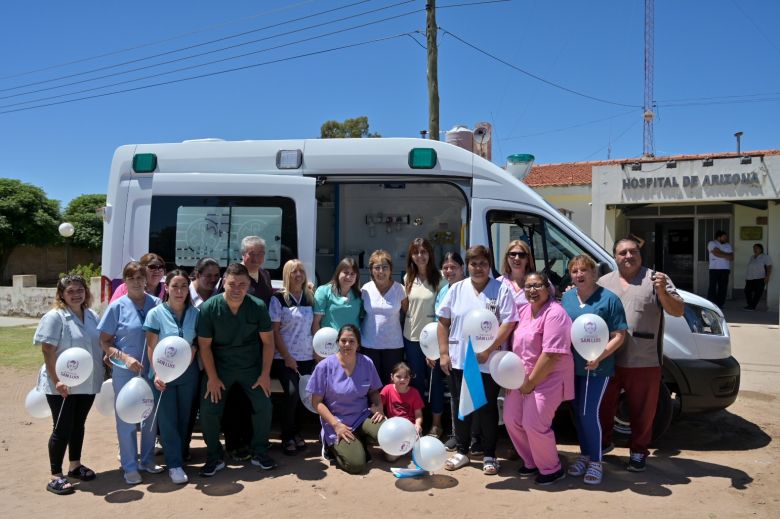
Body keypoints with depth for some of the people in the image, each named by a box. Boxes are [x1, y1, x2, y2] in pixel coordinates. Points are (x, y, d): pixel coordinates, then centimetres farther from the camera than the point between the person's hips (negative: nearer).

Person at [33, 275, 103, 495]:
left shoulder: (92, 316, 8)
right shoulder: (55, 317, -12)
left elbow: (100, 345, 15)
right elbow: (48, 351, -16)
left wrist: (106, 368, 9)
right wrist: (56, 381, -21)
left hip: (88, 383, 6)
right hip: (63, 386, -6)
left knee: (78, 425, 17)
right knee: (62, 429, 0)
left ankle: (75, 465, 32)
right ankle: (55, 476, 11)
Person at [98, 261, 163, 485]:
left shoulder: (156, 304, -1)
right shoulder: (117, 307, -6)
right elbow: (105, 342, -3)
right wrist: (125, 358, -17)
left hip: (152, 369, 3)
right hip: (125, 371, -2)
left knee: (151, 415, 13)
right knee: (127, 418, 6)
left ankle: (147, 459, 30)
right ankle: (130, 466, 19)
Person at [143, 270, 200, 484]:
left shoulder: (195, 313, 0)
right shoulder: (156, 313, -7)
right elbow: (151, 347, -7)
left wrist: (193, 351, -15)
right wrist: (157, 374, -17)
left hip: (188, 373, 3)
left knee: (184, 417, 11)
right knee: (167, 420, 1)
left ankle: (179, 456, 27)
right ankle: (174, 464, 10)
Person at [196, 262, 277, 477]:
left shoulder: (258, 307, -12)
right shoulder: (209, 308, -16)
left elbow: (267, 341, -4)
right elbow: (204, 345, -10)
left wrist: (265, 374, -6)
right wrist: (212, 377, -11)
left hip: (252, 367, 1)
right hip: (219, 367, -1)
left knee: (264, 406, -5)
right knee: (208, 410, -8)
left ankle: (260, 453, 17)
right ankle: (215, 457, 13)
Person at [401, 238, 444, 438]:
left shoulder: (439, 277, -8)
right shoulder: (408, 278, 7)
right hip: (411, 337, 4)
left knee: (435, 380, 6)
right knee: (416, 380, 13)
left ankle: (436, 424, 19)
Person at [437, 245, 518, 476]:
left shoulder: (501, 290, -4)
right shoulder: (456, 289, 6)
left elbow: (508, 324, -11)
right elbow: (443, 322, 8)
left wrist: (487, 350, -16)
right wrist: (444, 353, 1)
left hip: (488, 363, -3)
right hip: (458, 360, 3)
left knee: (488, 409, 7)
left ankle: (489, 455, 21)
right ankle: (462, 451, 28)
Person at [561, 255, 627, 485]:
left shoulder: (609, 299, -8)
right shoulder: (566, 297, 7)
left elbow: (619, 336, -9)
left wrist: (599, 357, -21)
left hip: (597, 367, -5)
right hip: (571, 365, 5)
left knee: (589, 413, -8)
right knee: (577, 412, 13)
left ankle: (596, 461, 9)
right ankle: (585, 454, 30)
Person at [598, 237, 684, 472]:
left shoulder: (655, 279, -1)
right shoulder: (603, 282, 8)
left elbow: (678, 311, -5)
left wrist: (662, 292, -22)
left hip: (644, 361, -2)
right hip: (608, 360, 3)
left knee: (642, 411, 9)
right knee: (603, 406, 15)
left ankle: (638, 450, 28)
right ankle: (603, 442, 35)